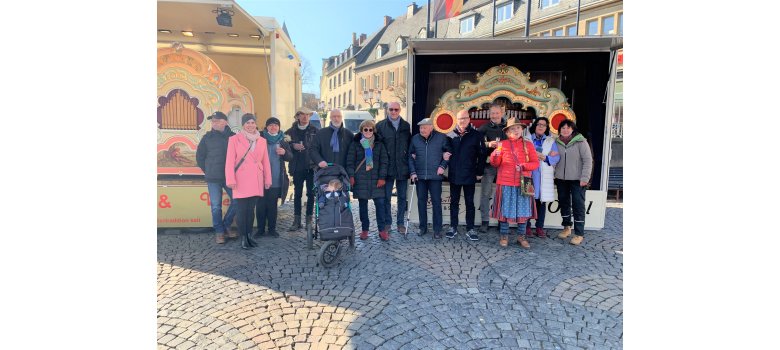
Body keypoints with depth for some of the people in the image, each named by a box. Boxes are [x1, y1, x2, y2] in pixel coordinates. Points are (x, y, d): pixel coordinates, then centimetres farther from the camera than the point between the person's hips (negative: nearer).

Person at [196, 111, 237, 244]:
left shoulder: (233, 136, 1)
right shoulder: (207, 137, 3)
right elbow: (200, 156, 10)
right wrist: (207, 171, 7)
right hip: (213, 178, 0)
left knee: (237, 201, 1)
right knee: (216, 206, 1)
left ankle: (226, 226, 21)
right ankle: (219, 232, 14)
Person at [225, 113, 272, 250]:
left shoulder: (262, 141, 10)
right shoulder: (234, 139, -1)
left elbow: (265, 162, 11)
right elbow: (230, 161, -5)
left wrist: (268, 179, 10)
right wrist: (231, 180, -11)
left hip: (256, 181, 3)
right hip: (241, 180, -3)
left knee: (251, 208, 9)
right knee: (242, 209, 0)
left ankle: (249, 235, 19)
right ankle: (243, 238, 10)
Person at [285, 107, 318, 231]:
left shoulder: (315, 131, 2)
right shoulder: (291, 131, 8)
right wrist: (293, 146, -10)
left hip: (312, 167, -1)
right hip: (298, 167, 2)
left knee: (311, 194, 4)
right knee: (297, 194, 6)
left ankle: (309, 220, 13)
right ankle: (296, 220, 13)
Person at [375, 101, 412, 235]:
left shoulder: (406, 125, 7)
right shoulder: (380, 125, 0)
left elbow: (410, 144, 13)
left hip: (403, 167, 2)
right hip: (387, 167, -2)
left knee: (402, 197, 9)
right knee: (386, 197, 6)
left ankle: (400, 223, 21)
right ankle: (387, 222, 19)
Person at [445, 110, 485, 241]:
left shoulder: (476, 135, -2)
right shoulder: (450, 134, 1)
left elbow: (482, 155, -1)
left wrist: (479, 172, -3)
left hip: (469, 175, -1)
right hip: (454, 175, 2)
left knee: (470, 203, 7)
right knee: (454, 202, 11)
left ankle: (470, 229, 16)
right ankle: (453, 227, 21)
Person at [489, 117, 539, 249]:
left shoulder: (528, 144, 7)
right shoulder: (503, 144, 3)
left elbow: (536, 163, 4)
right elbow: (495, 164, 3)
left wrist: (523, 166, -14)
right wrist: (495, 155, -18)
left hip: (523, 183, 2)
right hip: (506, 183, -1)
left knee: (523, 209, 6)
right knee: (505, 209, 3)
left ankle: (521, 236, 19)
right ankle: (504, 236, 15)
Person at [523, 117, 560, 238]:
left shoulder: (551, 141, 14)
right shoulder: (526, 139, 7)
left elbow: (557, 157, 5)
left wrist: (545, 158, -12)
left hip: (544, 176, 2)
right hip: (529, 174, -2)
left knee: (542, 201, 5)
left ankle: (540, 227, 14)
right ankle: (527, 227, 8)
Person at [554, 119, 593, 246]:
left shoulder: (580, 141, -7)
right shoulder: (557, 142, 5)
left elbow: (588, 160, -8)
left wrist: (585, 178, -12)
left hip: (577, 180, -4)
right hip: (561, 179, 4)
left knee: (578, 205, -3)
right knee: (564, 203, 13)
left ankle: (579, 234, 4)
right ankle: (567, 227, 30)